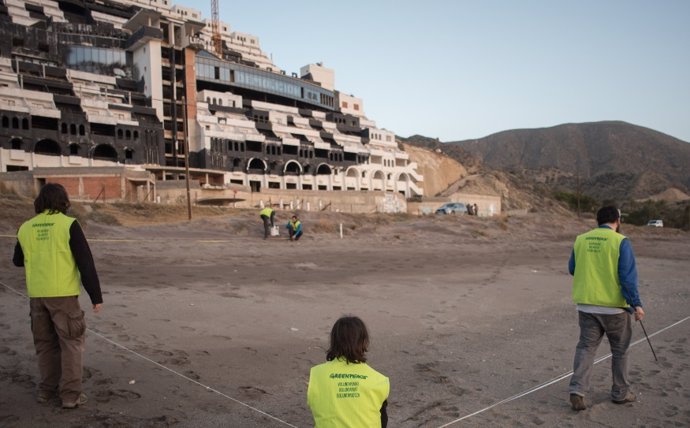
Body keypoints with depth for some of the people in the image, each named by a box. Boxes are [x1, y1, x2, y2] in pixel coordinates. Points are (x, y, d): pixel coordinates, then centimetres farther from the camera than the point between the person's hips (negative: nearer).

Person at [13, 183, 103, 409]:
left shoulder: (26, 228, 5)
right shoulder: (68, 224, -10)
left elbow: (18, 260, 21)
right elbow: (86, 263, -12)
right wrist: (96, 296, -7)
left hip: (37, 295, 5)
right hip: (63, 294, -5)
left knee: (45, 343, 18)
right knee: (71, 342, 5)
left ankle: (47, 389, 26)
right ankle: (71, 394, 4)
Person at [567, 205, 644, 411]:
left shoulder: (581, 239, 3)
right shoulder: (620, 242, -11)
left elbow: (572, 269, 12)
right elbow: (628, 277, -14)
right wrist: (636, 304, -10)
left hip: (586, 305, 3)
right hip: (614, 306, -3)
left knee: (585, 346, 9)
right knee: (620, 350, 14)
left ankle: (577, 389, -4)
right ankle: (620, 393, 26)